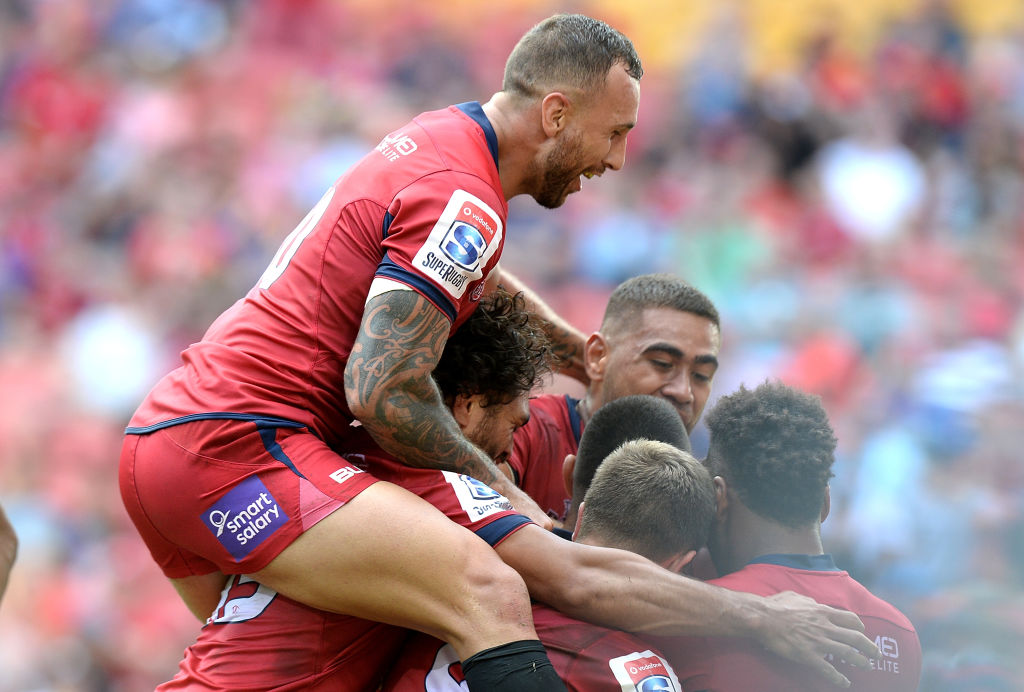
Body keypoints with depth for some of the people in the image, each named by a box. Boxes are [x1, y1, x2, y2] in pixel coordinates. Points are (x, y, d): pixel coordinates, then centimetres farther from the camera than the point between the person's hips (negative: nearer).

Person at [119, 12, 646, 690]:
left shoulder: (432, 139, 17)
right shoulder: (465, 199, -13)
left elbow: (482, 285, 40)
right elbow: (382, 391, -19)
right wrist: (499, 491, -8)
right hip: (234, 449, -11)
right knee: (491, 595, -26)